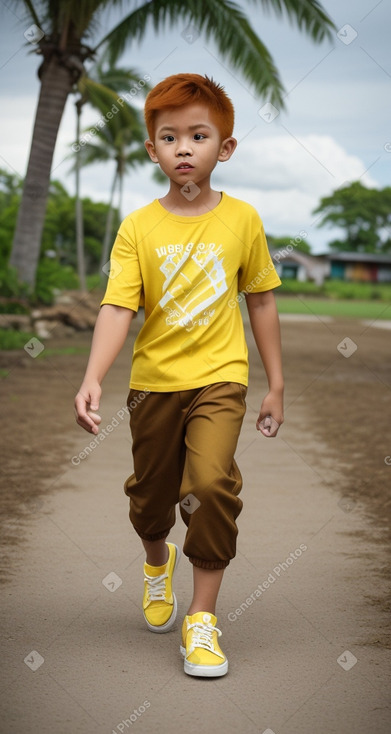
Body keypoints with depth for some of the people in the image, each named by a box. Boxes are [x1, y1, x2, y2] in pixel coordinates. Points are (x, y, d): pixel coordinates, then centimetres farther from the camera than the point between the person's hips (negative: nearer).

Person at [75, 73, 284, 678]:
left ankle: (203, 616, -4)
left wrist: (276, 385, 7)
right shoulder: (138, 227, -6)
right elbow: (117, 308, -14)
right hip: (154, 380, 1)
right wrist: (92, 379, -29)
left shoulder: (242, 220, -3)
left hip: (219, 378, -1)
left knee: (212, 482, -21)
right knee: (151, 493, 16)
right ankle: (157, 560, 51)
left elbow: (261, 302, 5)